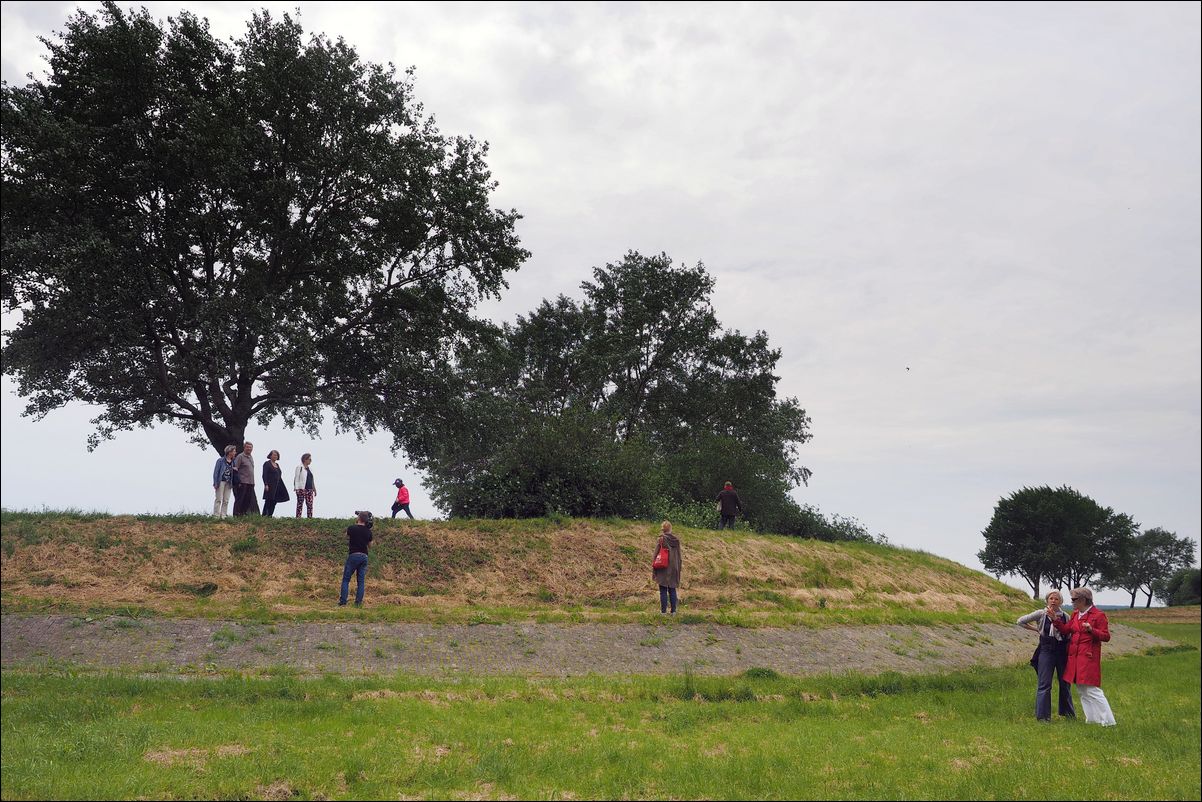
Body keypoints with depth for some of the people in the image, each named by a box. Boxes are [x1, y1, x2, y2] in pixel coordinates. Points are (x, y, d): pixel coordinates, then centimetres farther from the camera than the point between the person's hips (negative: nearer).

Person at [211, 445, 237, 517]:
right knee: (218, 500, -3)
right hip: (221, 481, -5)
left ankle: (223, 516, 8)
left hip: (228, 483, 5)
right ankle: (216, 516, 0)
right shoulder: (221, 460, -5)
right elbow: (216, 471, -6)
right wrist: (215, 483, -11)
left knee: (226, 501, 4)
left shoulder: (233, 462, 10)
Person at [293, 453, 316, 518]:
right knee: (300, 504, -4)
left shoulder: (310, 469, 19)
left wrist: (314, 489, 18)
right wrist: (296, 488, -15)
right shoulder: (299, 467, -1)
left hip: (309, 489, 6)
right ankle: (298, 517, -4)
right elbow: (296, 478, -6)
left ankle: (310, 517, 2)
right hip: (302, 489, -6)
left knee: (310, 505, 1)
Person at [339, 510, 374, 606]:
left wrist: (355, 523, 16)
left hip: (353, 555, -3)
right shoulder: (368, 531, 3)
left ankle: (342, 602, -1)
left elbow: (347, 536, 15)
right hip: (364, 556, 3)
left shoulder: (351, 528, -6)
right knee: (361, 581, 7)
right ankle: (358, 603, 3)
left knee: (346, 580, 4)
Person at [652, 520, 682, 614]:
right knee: (672, 590, 12)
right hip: (674, 569, 4)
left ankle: (663, 611, 3)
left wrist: (653, 571, -2)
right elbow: (679, 556, 8)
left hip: (663, 569, -4)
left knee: (663, 591, 2)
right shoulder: (677, 540, 2)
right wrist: (678, 570, 17)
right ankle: (673, 611, 14)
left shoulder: (661, 540, -10)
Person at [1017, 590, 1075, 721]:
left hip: (1062, 652, 3)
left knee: (1065, 683, 14)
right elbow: (1021, 621, 2)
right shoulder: (1041, 614, -2)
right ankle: (1042, 715, 2)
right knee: (1044, 684, -3)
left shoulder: (1066, 617, 3)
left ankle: (1068, 713, 31)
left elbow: (1070, 635, 1)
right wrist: (1036, 629, 2)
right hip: (1046, 652, -2)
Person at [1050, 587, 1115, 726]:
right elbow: (1066, 629, 11)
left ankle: (1108, 721, -1)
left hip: (1089, 657, -8)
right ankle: (1092, 719, 22)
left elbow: (1106, 636, -10)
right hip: (1075, 657, 8)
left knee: (1092, 690, -9)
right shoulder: (1075, 614, 14)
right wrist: (1054, 619, 2)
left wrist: (1091, 630, -25)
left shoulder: (1099, 615, -8)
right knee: (1082, 690, 13)